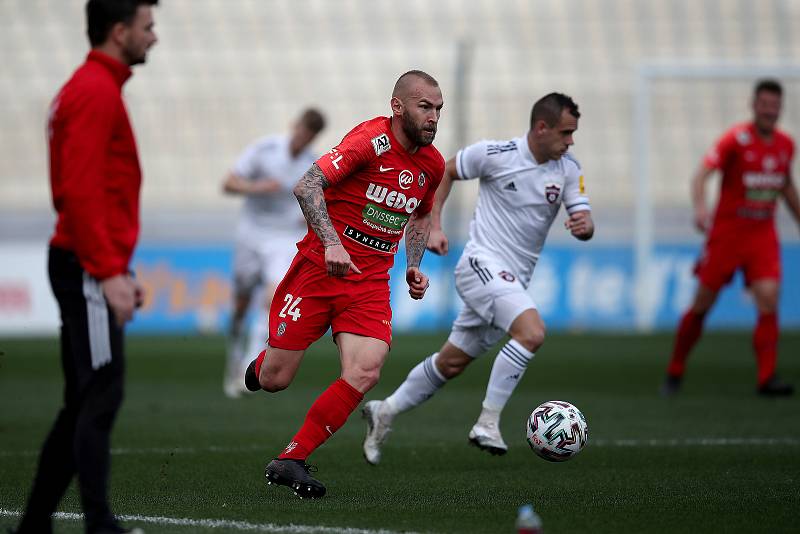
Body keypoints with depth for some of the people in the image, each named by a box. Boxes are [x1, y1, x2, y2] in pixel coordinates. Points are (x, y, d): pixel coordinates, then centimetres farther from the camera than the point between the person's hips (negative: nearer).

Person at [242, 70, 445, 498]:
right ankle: (261, 364, 40)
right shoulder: (372, 140, -15)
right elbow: (307, 186, -23)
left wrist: (413, 268, 12)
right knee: (274, 381, -1)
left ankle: (290, 461, -7)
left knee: (365, 374, -18)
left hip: (371, 282, 5)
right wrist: (331, 242, -34)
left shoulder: (433, 165, 7)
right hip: (319, 269, -5)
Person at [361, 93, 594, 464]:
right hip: (482, 263, -6)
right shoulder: (495, 154, -10)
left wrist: (584, 225, -25)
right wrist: (434, 226, 0)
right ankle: (487, 424, -22)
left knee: (451, 364, 14)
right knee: (532, 332, -28)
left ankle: (385, 412, 31)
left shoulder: (569, 170, 2)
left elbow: (586, 227, -2)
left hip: (513, 280, 6)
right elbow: (445, 172, 6)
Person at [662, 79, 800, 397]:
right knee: (702, 305, 3)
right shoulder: (736, 139, -13)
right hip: (726, 232, -4)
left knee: (768, 299, -15)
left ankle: (766, 378, -17)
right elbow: (702, 174, -23)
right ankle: (674, 372, 20)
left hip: (763, 236, 4)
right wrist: (700, 208, -40)